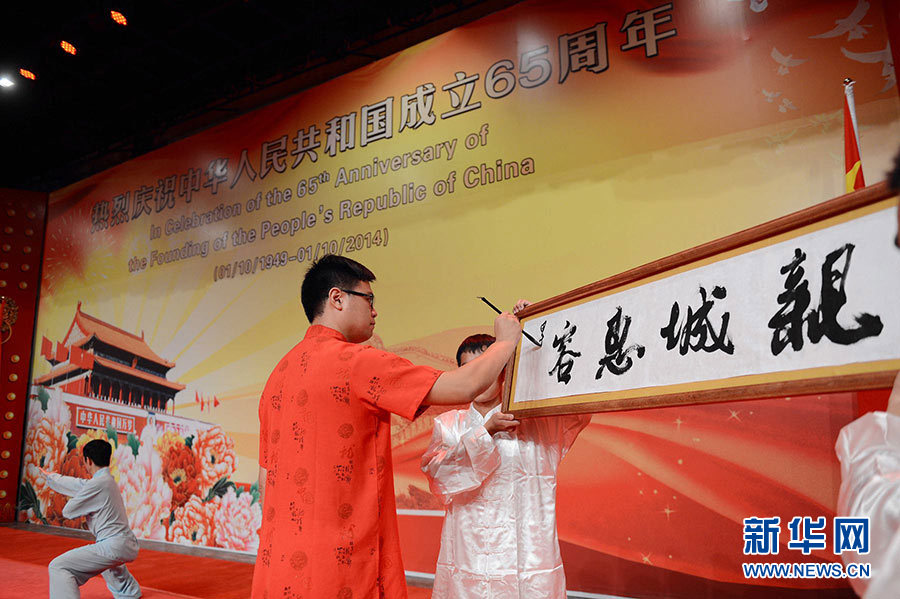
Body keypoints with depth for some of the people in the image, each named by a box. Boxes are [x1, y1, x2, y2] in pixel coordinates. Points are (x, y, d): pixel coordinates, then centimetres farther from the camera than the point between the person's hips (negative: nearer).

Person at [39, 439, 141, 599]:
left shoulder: (97, 484, -16)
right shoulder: (108, 479, 11)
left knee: (59, 567, -10)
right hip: (129, 545, 10)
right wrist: (51, 476, 43)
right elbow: (78, 484, 27)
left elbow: (68, 511, -5)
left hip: (113, 547, -10)